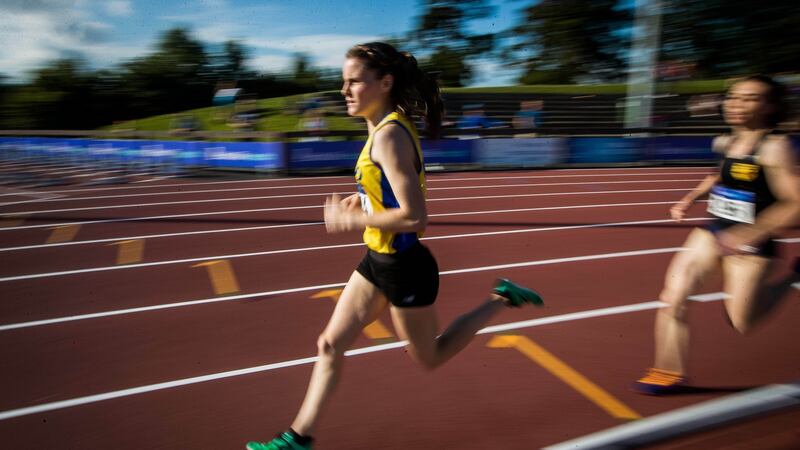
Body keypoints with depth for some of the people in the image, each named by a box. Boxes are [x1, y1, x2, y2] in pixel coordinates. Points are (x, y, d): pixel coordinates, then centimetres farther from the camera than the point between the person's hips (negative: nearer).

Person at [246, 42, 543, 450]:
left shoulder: (390, 136, -24)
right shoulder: (386, 128, 5)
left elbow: (415, 218, -30)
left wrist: (352, 220, -19)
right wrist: (361, 201, 5)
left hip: (403, 266, -9)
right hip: (378, 260, 9)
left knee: (430, 358, 14)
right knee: (330, 344, 11)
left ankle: (500, 299, 25)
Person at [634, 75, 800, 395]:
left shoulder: (773, 147, -18)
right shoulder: (726, 143, 3)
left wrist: (750, 234, -30)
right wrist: (691, 197, 10)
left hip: (750, 242, -6)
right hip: (713, 232, 6)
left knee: (742, 323, 6)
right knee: (673, 297, -5)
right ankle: (670, 373, 10)